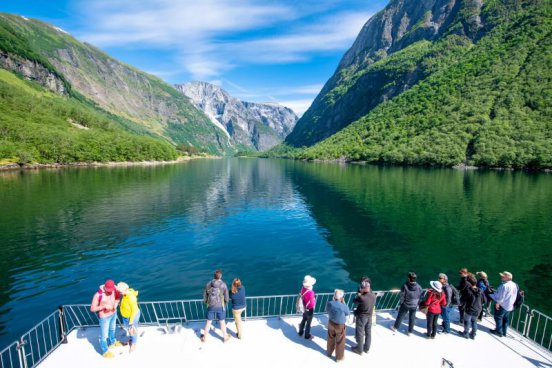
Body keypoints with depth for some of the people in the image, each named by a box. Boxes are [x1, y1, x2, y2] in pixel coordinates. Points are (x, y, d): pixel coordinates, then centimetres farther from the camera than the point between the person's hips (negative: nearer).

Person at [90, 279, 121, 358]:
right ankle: (105, 351, 41)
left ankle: (112, 342, 59)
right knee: (104, 335, 15)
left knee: (112, 329, 31)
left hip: (114, 313, 5)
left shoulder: (114, 290, -20)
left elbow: (118, 297, 0)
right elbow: (92, 309, -23)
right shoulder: (98, 295, -33)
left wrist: (116, 303, -19)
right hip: (104, 317, -5)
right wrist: (104, 306, -33)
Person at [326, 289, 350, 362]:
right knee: (340, 342, 18)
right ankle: (339, 357, 35)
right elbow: (347, 313, -8)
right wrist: (343, 303, -10)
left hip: (331, 323, 4)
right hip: (340, 325, -4)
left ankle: (329, 352, 48)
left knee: (331, 339, 27)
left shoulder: (329, 303, -19)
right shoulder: (343, 306, -29)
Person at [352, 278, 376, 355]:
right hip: (370, 316, 6)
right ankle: (367, 348, 38)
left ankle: (359, 350, 27)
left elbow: (354, 301, -14)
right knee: (368, 333, 21)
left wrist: (359, 293, -8)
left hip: (361, 317, -6)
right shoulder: (373, 296, -13)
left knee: (360, 333, 12)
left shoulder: (362, 298, -32)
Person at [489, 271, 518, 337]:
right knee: (505, 318, 19)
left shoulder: (504, 285, -27)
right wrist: (511, 303, 21)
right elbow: (514, 296, 11)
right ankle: (504, 332, 29)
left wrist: (497, 303, -12)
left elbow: (501, 297, -24)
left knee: (498, 317, 7)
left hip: (502, 305, -8)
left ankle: (499, 332, 14)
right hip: (509, 306, 9)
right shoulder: (514, 285, 2)